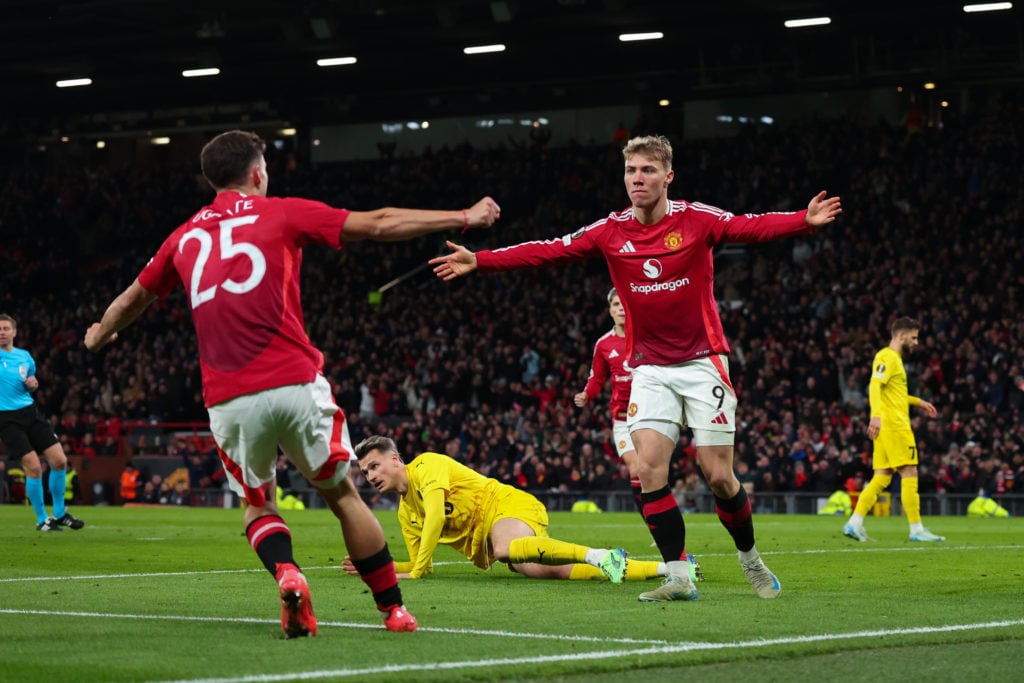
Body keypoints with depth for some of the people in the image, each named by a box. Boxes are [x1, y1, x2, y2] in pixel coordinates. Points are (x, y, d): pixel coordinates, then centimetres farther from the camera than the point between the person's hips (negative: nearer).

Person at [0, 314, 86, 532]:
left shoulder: (25, 357, 10)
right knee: (33, 467, -12)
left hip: (30, 412, 6)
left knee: (59, 461, 0)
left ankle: (60, 514, 18)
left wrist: (33, 384, 1)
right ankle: (42, 520, 4)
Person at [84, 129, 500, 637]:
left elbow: (134, 297, 32)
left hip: (227, 399, 2)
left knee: (257, 505, 19)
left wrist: (100, 335, 54)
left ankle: (286, 575, -11)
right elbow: (379, 225, 5)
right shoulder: (281, 214, 7)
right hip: (294, 382, -2)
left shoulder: (185, 238, 17)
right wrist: (463, 218, 13)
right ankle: (393, 609, 14)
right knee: (342, 495, 12)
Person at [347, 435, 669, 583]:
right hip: (485, 547, 8)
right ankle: (670, 567, -19)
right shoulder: (405, 513, 19)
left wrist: (417, 571, -19)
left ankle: (599, 556, -42)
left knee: (504, 549, -42)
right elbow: (420, 566, 24)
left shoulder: (425, 465, -6)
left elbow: (436, 516, -20)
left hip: (506, 505, -8)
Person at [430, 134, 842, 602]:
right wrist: (479, 260, -6)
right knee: (649, 467, -12)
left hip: (702, 361, -3)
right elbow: (547, 251, 1)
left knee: (718, 475, -5)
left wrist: (805, 221, -40)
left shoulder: (696, 219, -9)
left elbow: (754, 227, -21)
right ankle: (679, 577, -5)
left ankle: (751, 560, 19)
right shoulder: (611, 231, 0)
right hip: (650, 367, 3)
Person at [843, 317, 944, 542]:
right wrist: (876, 415, -37)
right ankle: (916, 529, -5)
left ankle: (854, 523, 0)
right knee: (910, 474, -7)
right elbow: (874, 386, -23)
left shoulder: (894, 358, 23)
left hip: (887, 428, 10)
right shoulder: (887, 357, -9)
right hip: (894, 425, -10)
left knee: (882, 478, 6)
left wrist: (918, 401, 40)